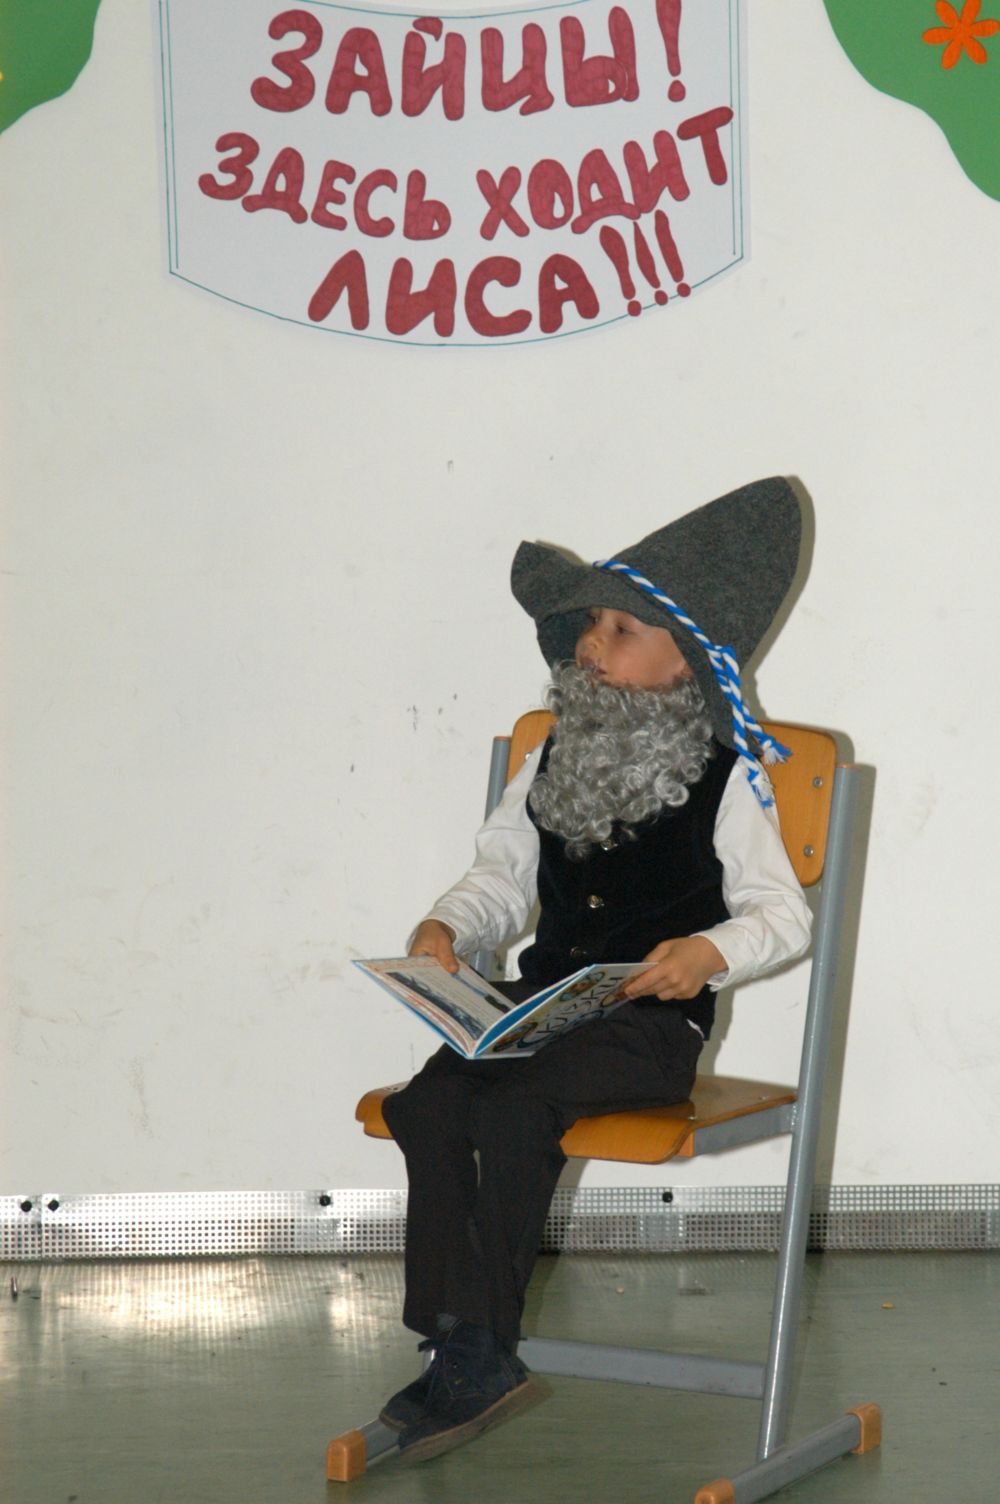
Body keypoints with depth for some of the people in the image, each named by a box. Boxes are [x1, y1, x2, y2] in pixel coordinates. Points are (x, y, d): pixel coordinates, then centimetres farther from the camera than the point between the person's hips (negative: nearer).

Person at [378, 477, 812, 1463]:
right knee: (428, 1102, -24)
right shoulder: (552, 764, 17)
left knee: (513, 1111, -31)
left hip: (651, 1022, -5)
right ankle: (467, 1351, -20)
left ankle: (479, 1355, -17)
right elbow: (502, 878, 20)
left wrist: (711, 954, -21)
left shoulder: (724, 780, 0)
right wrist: (446, 928, -1)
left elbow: (782, 913, -1)